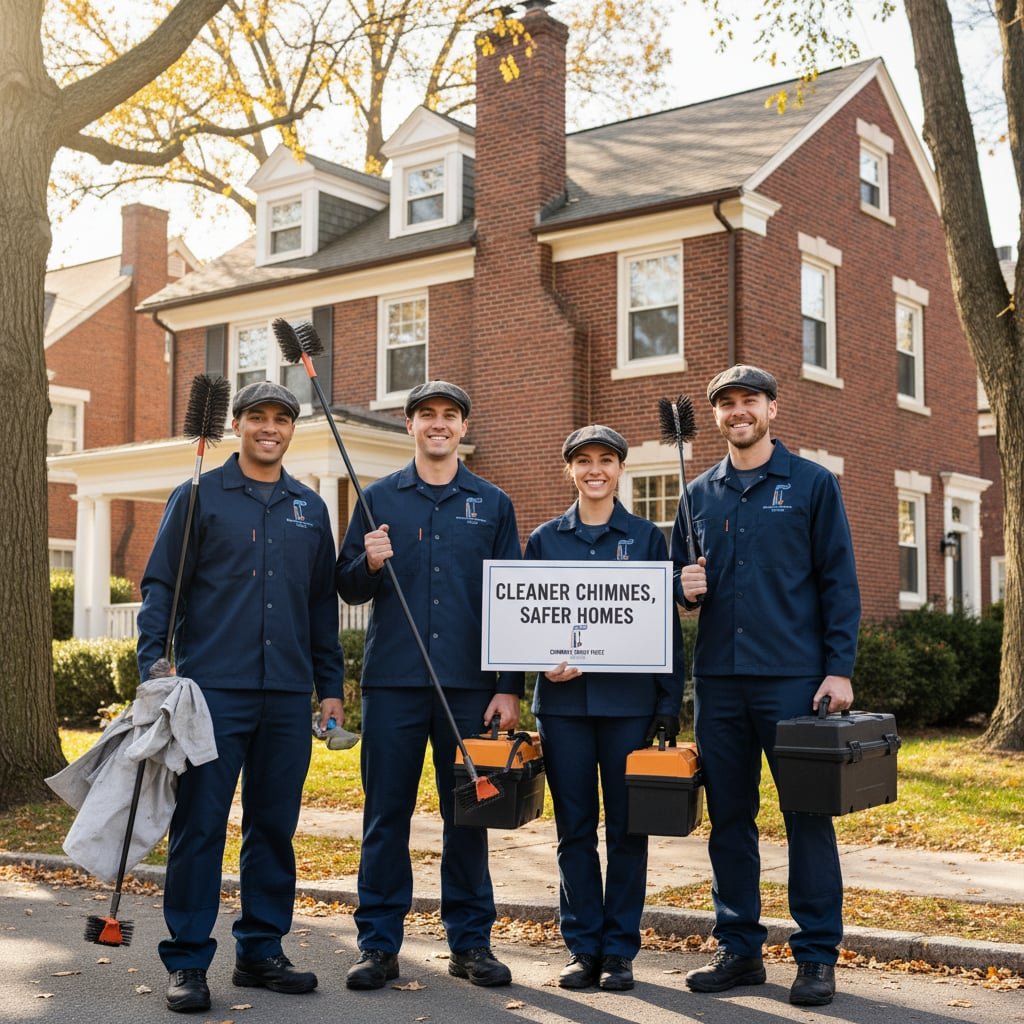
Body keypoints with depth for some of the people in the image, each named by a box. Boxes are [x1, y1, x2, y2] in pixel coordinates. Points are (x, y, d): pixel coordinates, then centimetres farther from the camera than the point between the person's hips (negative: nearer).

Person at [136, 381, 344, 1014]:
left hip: (288, 695, 4)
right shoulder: (199, 497, 4)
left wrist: (331, 686, 13)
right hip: (214, 688, -3)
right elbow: (161, 587, 1)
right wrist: (152, 671, -10)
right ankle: (188, 961, 7)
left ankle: (262, 951, 20)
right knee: (199, 825, -2)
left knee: (275, 825, 8)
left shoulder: (310, 508, 14)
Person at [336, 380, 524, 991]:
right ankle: (380, 945, 12)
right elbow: (347, 589, 9)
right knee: (386, 813, 3)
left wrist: (511, 687, 0)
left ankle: (471, 941, 17)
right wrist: (369, 564, -14)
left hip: (470, 684, 0)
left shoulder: (493, 504, 9)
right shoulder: (380, 499, 9)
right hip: (393, 680, 0)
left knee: (468, 812, 6)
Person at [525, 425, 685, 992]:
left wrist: (669, 705, -2)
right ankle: (582, 946, 16)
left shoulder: (646, 537, 6)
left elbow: (667, 624, 5)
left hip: (629, 699, -1)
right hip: (564, 699, 1)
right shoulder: (544, 539, 10)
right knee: (574, 828, 5)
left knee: (627, 829, 3)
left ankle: (619, 949, 13)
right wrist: (545, 663, -8)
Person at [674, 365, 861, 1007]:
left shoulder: (812, 484, 2)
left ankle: (818, 955, 10)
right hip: (718, 679, 4)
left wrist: (840, 669, -9)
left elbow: (839, 583, -2)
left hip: (794, 677, -4)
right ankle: (740, 948, 20)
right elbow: (681, 576, 20)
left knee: (808, 815, 0)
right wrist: (686, 587, -4)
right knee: (729, 816, 9)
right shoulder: (700, 495, 13)